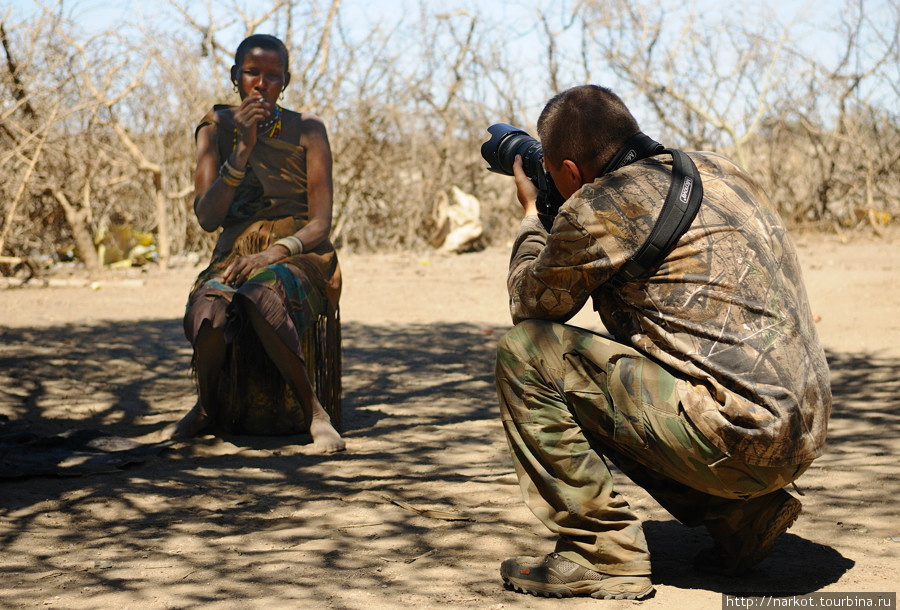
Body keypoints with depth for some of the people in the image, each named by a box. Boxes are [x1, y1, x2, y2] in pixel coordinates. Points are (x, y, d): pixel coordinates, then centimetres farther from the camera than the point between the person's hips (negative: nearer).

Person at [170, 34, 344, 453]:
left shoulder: (307, 130, 2)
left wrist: (273, 253, -22)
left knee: (263, 296, -39)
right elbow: (207, 217, -6)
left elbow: (320, 224, -4)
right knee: (211, 308, -34)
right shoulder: (217, 128, 6)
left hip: (299, 257, -2)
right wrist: (243, 149, -15)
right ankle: (206, 406, -4)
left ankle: (313, 409, -23)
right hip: (236, 255, 2)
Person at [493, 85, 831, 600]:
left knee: (526, 353, -4)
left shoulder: (598, 207, -9)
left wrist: (533, 212, 24)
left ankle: (603, 556, -2)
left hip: (737, 438, -9)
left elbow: (531, 304, 9)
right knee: (611, 372, 28)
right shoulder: (718, 170, 14)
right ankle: (742, 513, 18)